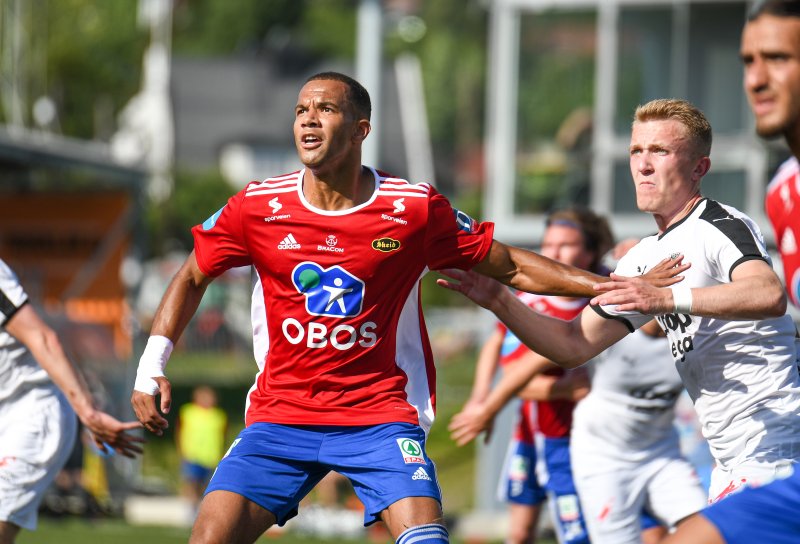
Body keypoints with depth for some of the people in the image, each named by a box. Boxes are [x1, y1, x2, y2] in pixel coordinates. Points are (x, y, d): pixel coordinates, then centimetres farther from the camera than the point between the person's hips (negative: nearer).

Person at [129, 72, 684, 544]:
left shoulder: (417, 210, -6)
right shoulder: (258, 207, -2)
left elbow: (509, 266, 4)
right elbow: (192, 277, 13)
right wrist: (151, 367, 4)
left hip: (380, 416, -1)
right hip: (279, 416, 2)